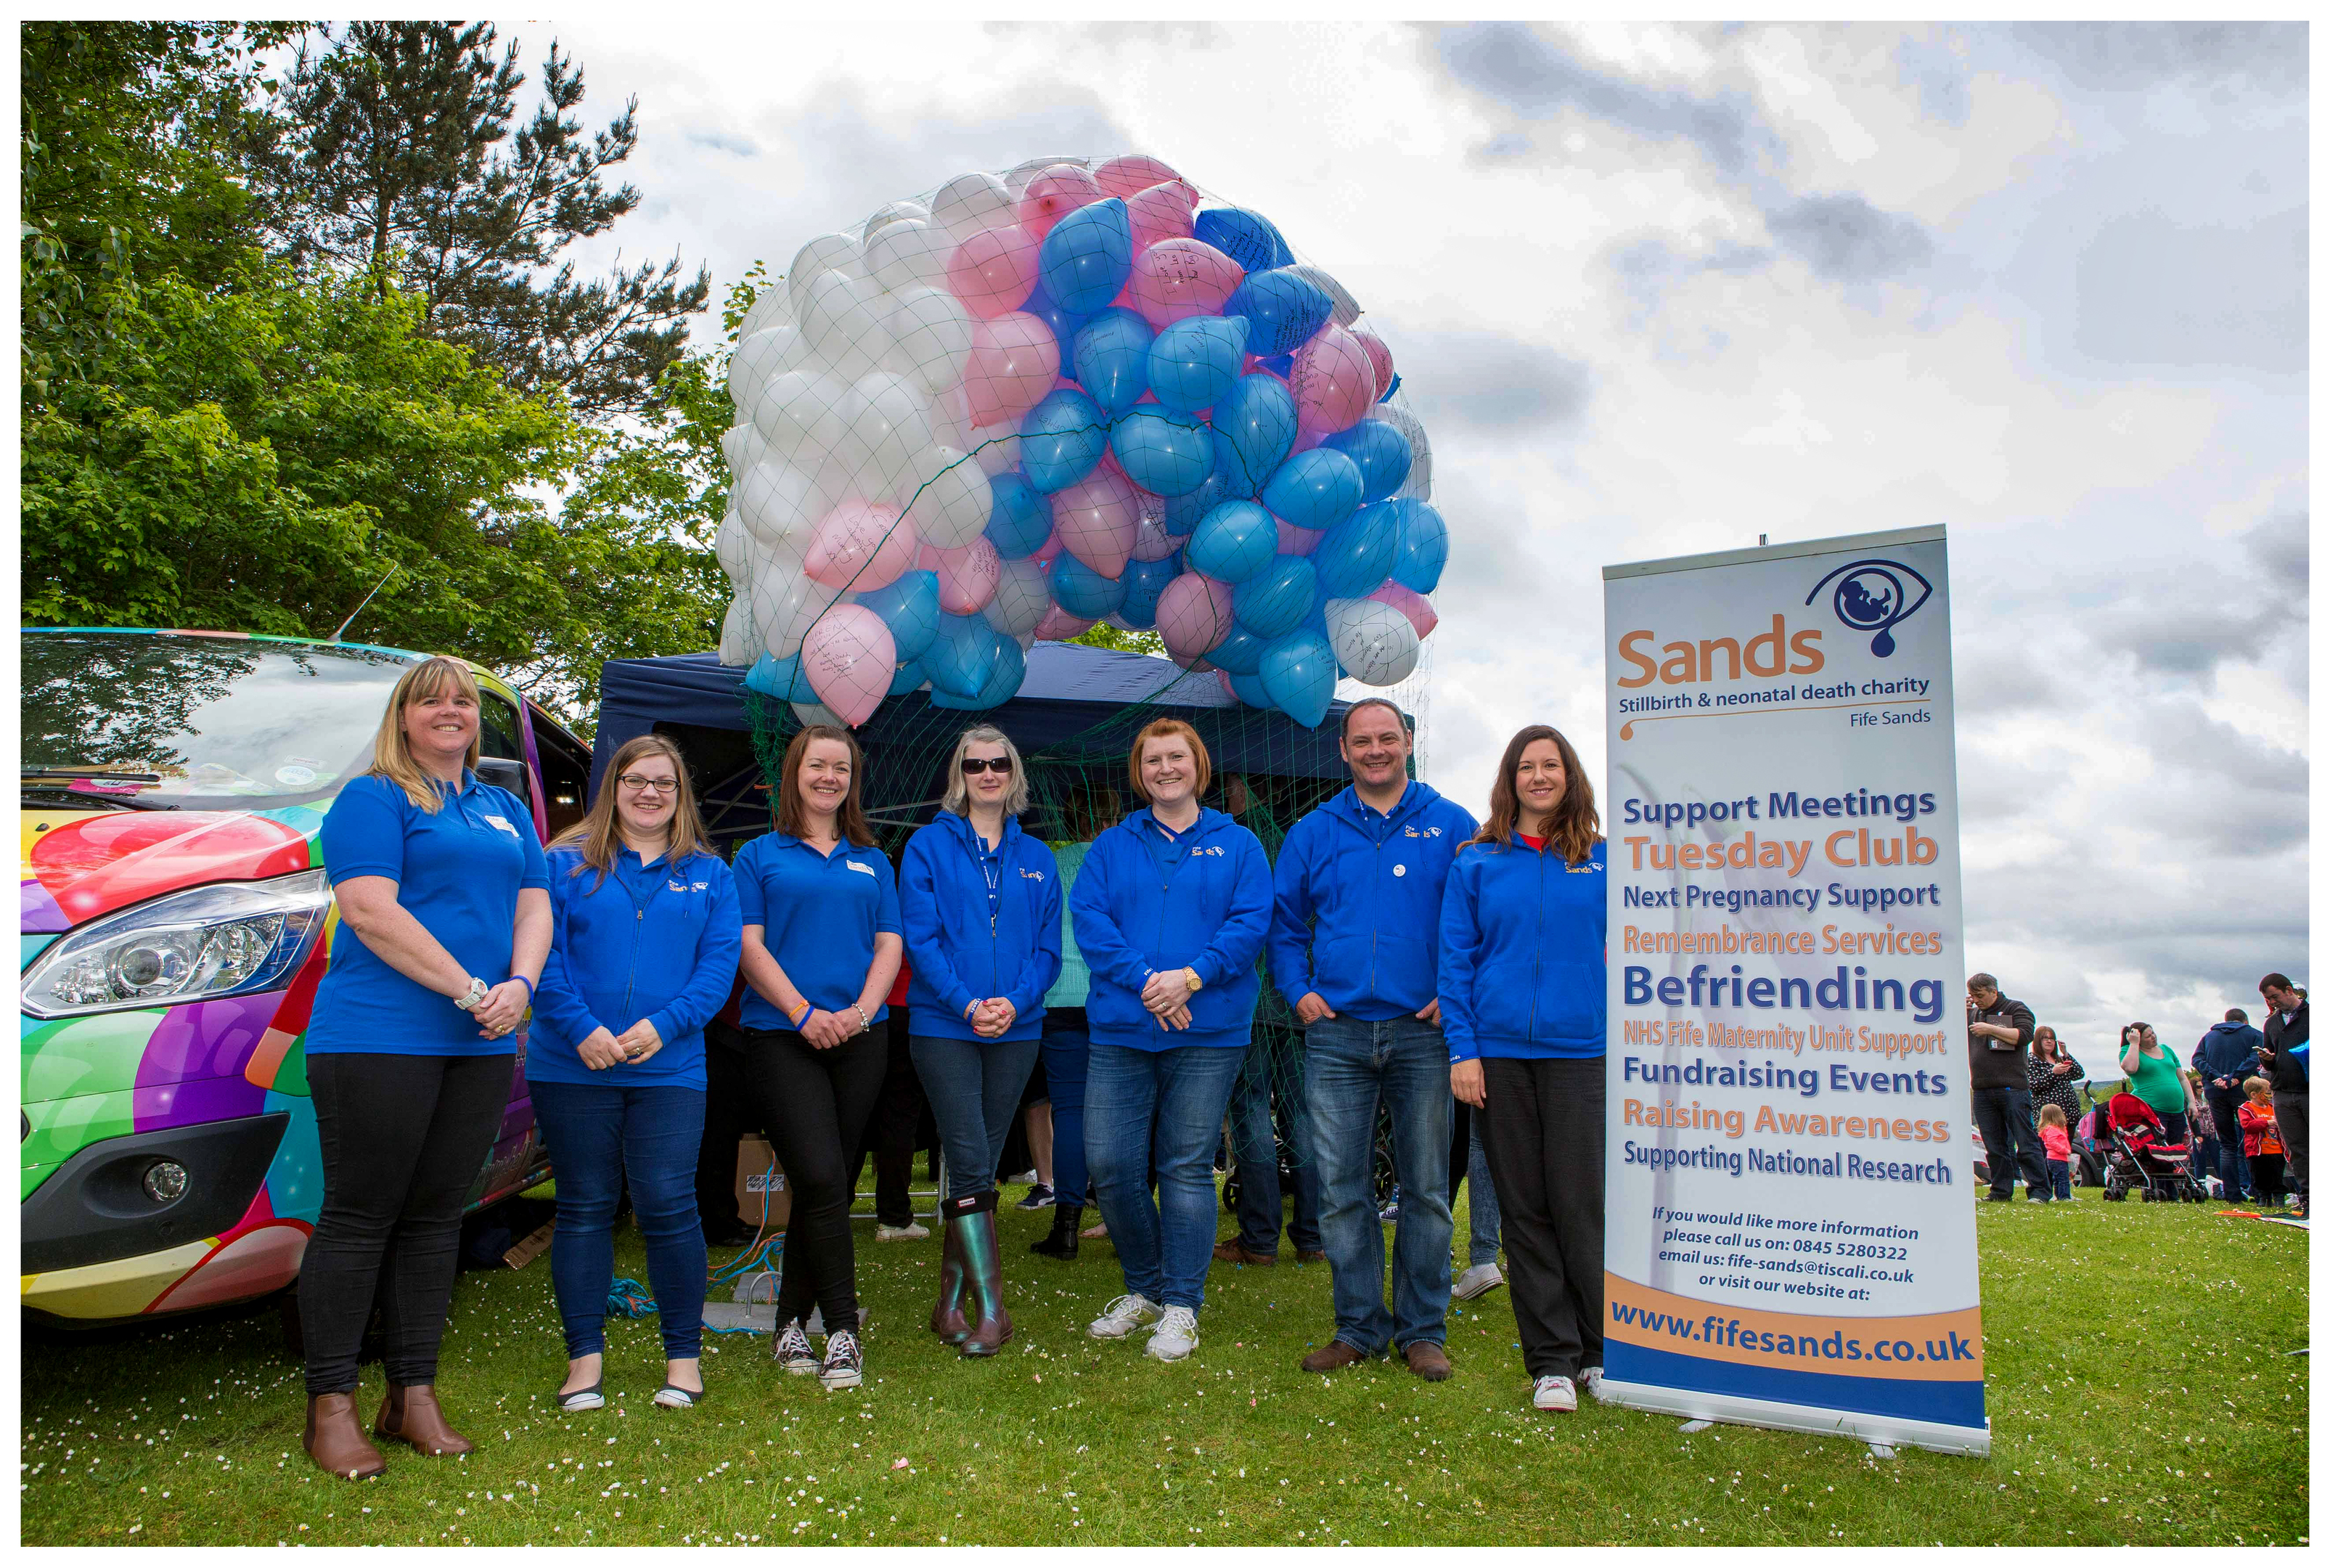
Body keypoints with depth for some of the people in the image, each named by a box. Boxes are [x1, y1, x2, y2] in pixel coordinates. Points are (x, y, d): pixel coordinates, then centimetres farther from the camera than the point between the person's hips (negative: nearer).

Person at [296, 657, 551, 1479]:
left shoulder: (507, 810, 20)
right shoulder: (372, 800, 0)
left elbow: (534, 909, 13)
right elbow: (371, 914, -12)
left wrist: (517, 987, -6)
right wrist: (469, 989, -17)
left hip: (481, 1045, 6)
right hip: (379, 1036, -6)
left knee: (435, 1217, 10)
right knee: (359, 1218, -1)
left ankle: (414, 1396, 17)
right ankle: (330, 1407, 7)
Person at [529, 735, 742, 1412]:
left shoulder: (709, 874, 10)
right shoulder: (566, 865, 7)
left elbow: (721, 962, 1)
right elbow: (543, 953, -2)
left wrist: (663, 1026, -12)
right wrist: (581, 1028, -14)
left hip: (669, 1071, 0)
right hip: (573, 1069, 0)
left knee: (668, 1207, -3)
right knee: (584, 1208, 6)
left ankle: (684, 1355, 11)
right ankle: (585, 1356, 17)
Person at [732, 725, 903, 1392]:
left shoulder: (872, 862, 17)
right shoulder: (760, 856, 8)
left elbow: (889, 944, 10)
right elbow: (749, 945, -1)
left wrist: (862, 1011, -8)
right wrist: (804, 1013, -13)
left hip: (860, 1038, 3)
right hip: (780, 1038, -3)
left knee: (827, 1184, 5)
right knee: (822, 1178, -15)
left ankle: (792, 1322, 18)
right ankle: (842, 1330, -8)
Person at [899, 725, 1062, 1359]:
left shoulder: (1036, 857, 12)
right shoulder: (928, 847, 3)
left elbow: (1048, 949, 8)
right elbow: (919, 939, -5)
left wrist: (1015, 1002, -11)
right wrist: (966, 1003, -17)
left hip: (1017, 1029, 3)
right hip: (943, 1026, -3)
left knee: (981, 1164, 8)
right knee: (971, 1163, -10)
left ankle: (952, 1302, 17)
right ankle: (990, 1306, -6)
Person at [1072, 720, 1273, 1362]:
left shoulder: (1237, 845, 8)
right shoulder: (1110, 847, 12)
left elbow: (1250, 922, -3)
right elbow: (1089, 921, 0)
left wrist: (1191, 977, -17)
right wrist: (1143, 980, -15)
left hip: (1208, 1032, -2)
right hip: (1121, 1029, 2)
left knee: (1187, 1167, 2)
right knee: (1109, 1165, 1)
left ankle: (1181, 1305, 15)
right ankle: (1143, 1289, 23)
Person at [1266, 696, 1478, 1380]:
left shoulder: (1453, 828, 5)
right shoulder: (1312, 833, 10)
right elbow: (1283, 920, 17)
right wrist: (1298, 992, 4)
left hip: (1422, 1035, -1)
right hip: (1336, 1035, 2)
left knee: (1426, 1188, 5)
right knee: (1340, 1188, 4)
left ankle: (1422, 1330, 17)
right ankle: (1359, 1326, 17)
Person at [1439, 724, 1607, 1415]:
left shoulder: (1604, 860, 6)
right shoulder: (1476, 864, 5)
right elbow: (1455, 960, 4)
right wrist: (1462, 1048, -3)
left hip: (1579, 1052, -1)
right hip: (1500, 1053, 1)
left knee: (1582, 1202, -1)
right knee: (1524, 1208, 6)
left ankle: (1601, 1352, 16)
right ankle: (1551, 1360, 16)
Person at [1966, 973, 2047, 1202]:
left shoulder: (2016, 1009, 5)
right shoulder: (1972, 1013, 20)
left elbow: (2024, 1035, -9)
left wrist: (1990, 1029, -11)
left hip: (2012, 1088, -5)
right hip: (1982, 1091, 5)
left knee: (2026, 1143, -5)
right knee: (1995, 1146, 6)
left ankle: (2039, 1191, -2)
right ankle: (2001, 1191, 11)